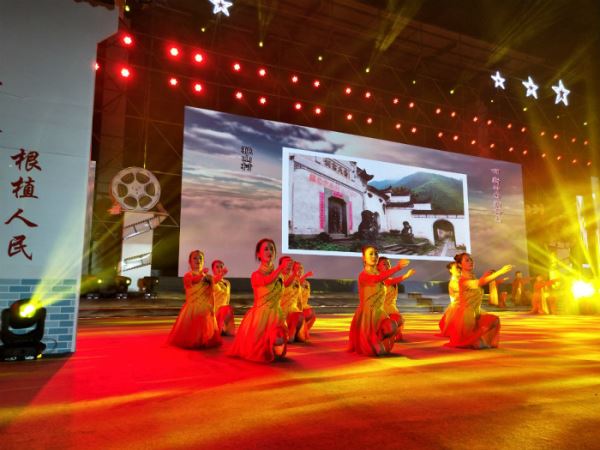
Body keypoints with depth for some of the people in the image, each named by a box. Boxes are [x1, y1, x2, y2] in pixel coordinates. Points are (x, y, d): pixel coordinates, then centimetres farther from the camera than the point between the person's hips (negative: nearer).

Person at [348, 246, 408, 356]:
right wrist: (397, 268, -44)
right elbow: (377, 279, -38)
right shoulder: (363, 275, -18)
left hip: (378, 312, 7)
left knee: (391, 328, -19)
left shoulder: (378, 273, 8)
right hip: (366, 313, -7)